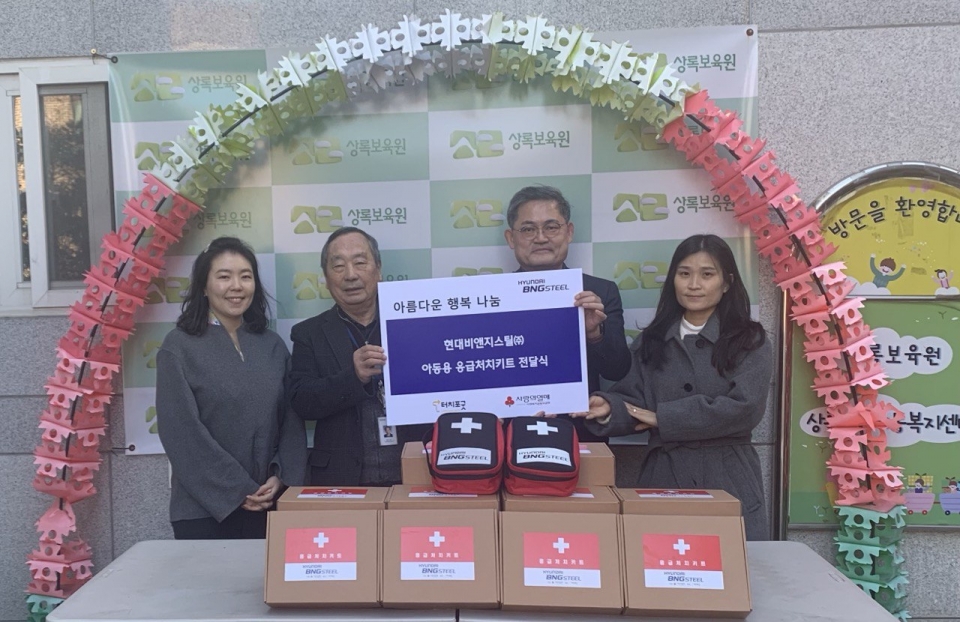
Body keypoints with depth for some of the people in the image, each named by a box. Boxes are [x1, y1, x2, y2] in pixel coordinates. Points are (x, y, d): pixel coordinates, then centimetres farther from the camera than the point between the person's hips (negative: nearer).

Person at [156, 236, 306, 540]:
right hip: (204, 509, -3)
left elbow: (292, 419, 6)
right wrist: (237, 491, -12)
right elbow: (182, 432, -10)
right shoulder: (179, 347, -5)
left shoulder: (273, 345, 7)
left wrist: (281, 477, -8)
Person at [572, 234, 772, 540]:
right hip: (663, 478, 2)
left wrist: (662, 417, -10)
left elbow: (743, 408, -12)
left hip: (728, 483, -2)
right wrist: (608, 408, -21)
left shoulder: (750, 341, 1)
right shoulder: (651, 341, 9)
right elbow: (634, 403, 2)